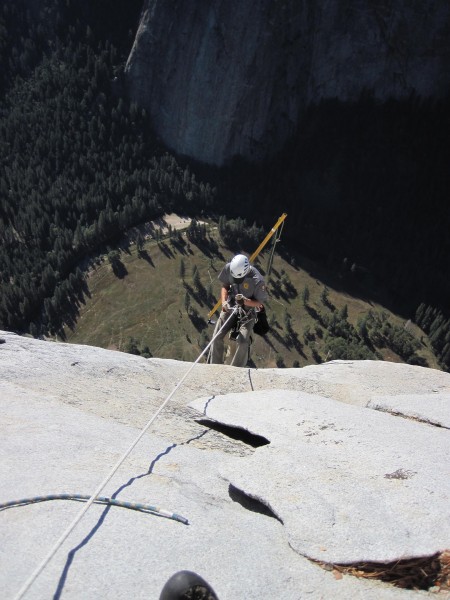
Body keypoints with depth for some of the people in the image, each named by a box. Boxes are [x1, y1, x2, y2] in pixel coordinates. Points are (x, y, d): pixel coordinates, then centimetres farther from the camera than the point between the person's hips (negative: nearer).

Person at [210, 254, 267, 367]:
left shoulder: (258, 280, -28)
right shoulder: (228, 268, -17)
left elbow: (259, 302, -15)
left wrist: (245, 301, -34)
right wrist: (224, 301, -15)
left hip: (248, 311, -3)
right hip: (230, 307, 4)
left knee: (243, 342, -20)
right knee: (217, 337, -6)